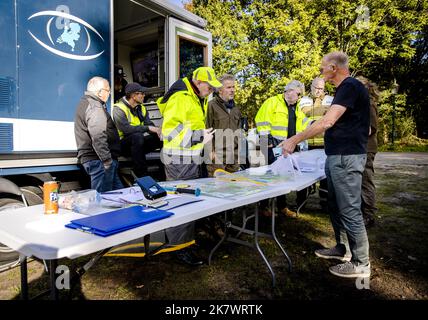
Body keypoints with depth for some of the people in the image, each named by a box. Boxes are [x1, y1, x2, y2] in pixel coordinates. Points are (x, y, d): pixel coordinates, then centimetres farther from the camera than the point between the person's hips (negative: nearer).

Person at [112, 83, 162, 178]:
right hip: (123, 144, -6)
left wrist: (156, 130, -23)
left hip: (138, 143, 7)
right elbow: (126, 129, -27)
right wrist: (148, 128, -28)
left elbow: (149, 124, 0)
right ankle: (141, 176, -34)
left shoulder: (141, 108, 11)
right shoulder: (119, 108, -13)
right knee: (137, 136, -38)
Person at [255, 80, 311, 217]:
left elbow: (303, 122, 21)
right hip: (274, 145, -8)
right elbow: (262, 119, -13)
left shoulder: (296, 108, 20)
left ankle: (282, 205, 24)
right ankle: (263, 206, 10)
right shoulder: (272, 102, -5)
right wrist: (266, 137, -18)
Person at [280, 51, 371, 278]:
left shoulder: (350, 87, -14)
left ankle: (361, 263, 10)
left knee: (350, 210, -3)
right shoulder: (344, 88, 18)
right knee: (336, 206, 17)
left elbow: (327, 122, -24)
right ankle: (342, 248, 32)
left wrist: (295, 140, -20)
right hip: (336, 157, 10)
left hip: (346, 158, -10)